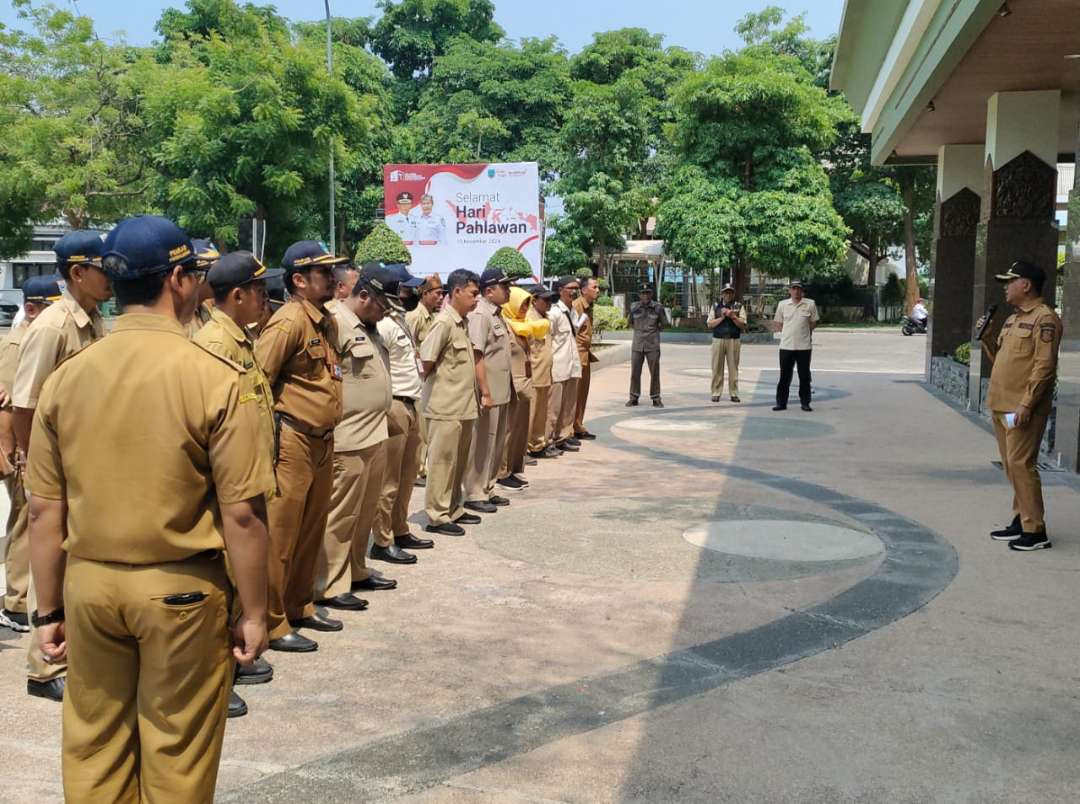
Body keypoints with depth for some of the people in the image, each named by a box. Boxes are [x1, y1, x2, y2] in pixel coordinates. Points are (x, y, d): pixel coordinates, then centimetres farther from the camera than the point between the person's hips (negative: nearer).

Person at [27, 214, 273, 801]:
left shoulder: (66, 378, -3)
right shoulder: (214, 377, -15)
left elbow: (43, 512, 1)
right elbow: (242, 513, -15)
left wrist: (48, 611, 11)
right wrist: (253, 612, -4)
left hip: (89, 585, 4)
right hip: (181, 590, -3)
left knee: (94, 748, 19)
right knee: (176, 754, 14)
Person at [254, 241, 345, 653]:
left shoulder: (327, 321, 14)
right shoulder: (289, 321, -15)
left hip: (322, 442, 9)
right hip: (292, 442, -9)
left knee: (311, 531, 17)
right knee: (279, 536, -1)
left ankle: (299, 606, 31)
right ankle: (271, 624, 9)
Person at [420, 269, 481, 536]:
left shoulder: (462, 323, 12)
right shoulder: (444, 323, -16)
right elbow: (426, 358, -19)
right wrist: (434, 385, -5)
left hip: (463, 405, 9)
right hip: (446, 407, -9)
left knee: (458, 461, 16)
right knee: (443, 461, 0)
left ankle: (454, 509, 27)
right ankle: (437, 516, 8)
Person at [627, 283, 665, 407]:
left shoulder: (658, 308, -4)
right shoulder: (634, 307, 1)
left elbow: (663, 323, 11)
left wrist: (654, 332, 11)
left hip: (653, 345, -1)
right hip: (637, 344, 1)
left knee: (654, 372, 1)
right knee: (635, 371, 3)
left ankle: (656, 398, 9)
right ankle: (634, 397, 13)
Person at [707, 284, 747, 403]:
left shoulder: (738, 307, 10)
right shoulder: (716, 307, 12)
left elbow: (743, 325, 2)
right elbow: (710, 324, 4)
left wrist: (733, 316, -11)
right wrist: (722, 317, -6)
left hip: (734, 340, 0)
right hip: (718, 340, 1)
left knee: (733, 367, -1)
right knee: (717, 368, -1)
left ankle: (734, 393, 2)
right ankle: (716, 393, 3)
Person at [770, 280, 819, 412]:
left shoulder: (810, 304, 1)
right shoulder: (782, 304, 5)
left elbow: (813, 323, 8)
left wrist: (804, 334, 4)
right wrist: (788, 334, 4)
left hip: (804, 346, -1)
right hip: (786, 346, 1)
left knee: (804, 376, 6)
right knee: (784, 376, 4)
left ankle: (805, 402, 15)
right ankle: (781, 402, 11)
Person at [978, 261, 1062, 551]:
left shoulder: (1044, 318, -11)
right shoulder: (1012, 320, 18)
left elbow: (1044, 366, -17)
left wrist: (1026, 404, -22)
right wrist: (986, 340, 6)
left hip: (1022, 409, -9)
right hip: (1001, 406, 9)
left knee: (1021, 464, -10)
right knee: (1011, 466, 13)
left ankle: (1035, 531, -5)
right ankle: (1021, 521, 22)